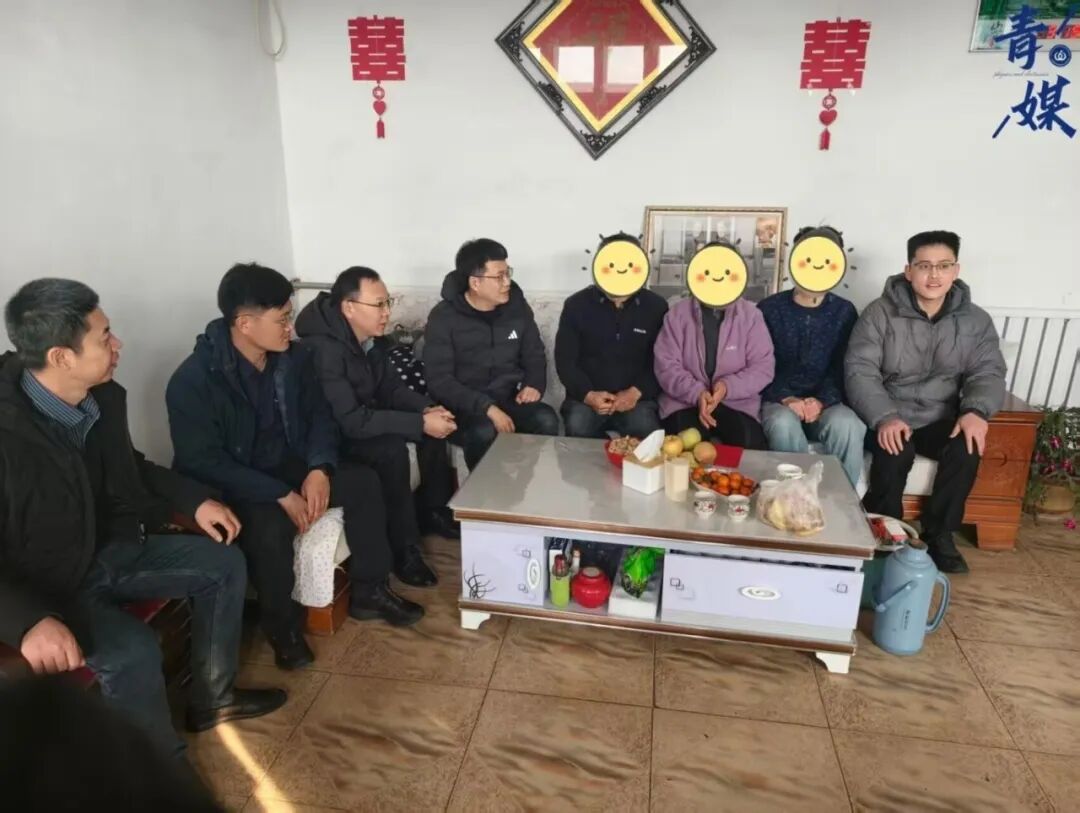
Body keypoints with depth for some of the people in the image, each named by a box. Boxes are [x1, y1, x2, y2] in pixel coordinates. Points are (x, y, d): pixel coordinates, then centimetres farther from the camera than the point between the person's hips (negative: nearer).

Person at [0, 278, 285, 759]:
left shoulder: (105, 396, -7)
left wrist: (195, 500, 2)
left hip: (109, 548, 8)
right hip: (45, 585, -8)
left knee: (223, 564, 5)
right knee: (133, 652, -29)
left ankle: (211, 698, 20)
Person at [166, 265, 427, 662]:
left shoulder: (295, 355, -5)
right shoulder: (192, 381, -23)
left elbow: (320, 414, 3)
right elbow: (205, 464, -23)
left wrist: (320, 468, -16)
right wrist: (281, 495, -28)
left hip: (289, 464, 6)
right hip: (231, 485, -5)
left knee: (364, 481, -14)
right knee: (270, 528, -35)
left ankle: (369, 591, 3)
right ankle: (282, 624, -4)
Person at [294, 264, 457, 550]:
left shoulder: (371, 337, -4)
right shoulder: (323, 349, -31)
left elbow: (391, 387, 4)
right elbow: (350, 421, -34)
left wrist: (426, 409, -17)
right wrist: (421, 424, -33)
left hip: (364, 415, 9)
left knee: (435, 421, -5)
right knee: (391, 449, -32)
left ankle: (436, 511, 8)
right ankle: (405, 548, -19)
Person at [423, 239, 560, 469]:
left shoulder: (517, 306, 5)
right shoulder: (443, 317, -9)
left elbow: (535, 354, 16)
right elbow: (440, 381, -15)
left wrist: (534, 385, -7)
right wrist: (487, 407, -27)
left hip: (509, 399, 4)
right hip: (464, 406, -4)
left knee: (546, 420, -26)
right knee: (485, 432, -36)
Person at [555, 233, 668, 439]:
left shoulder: (656, 307, 1)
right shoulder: (576, 305, -1)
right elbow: (565, 361, 0)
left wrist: (636, 392, -15)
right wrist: (588, 395, -16)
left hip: (636, 398, 0)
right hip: (586, 397, 0)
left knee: (647, 430, -30)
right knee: (578, 427, -31)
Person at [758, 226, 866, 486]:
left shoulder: (844, 312, 9)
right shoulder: (769, 309, 4)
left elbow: (844, 368, 1)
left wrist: (822, 400, -18)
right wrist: (785, 398, -19)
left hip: (826, 401, 1)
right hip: (779, 400, -1)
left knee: (847, 425, -32)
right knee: (783, 424, -36)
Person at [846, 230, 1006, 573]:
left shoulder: (976, 320, 4)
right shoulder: (880, 313, -7)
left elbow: (988, 372, 1)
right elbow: (859, 371, -14)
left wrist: (976, 410, -23)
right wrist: (884, 418, -30)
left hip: (941, 419, 3)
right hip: (888, 417, -3)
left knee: (968, 447, -27)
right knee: (895, 452, -32)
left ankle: (938, 533, -5)